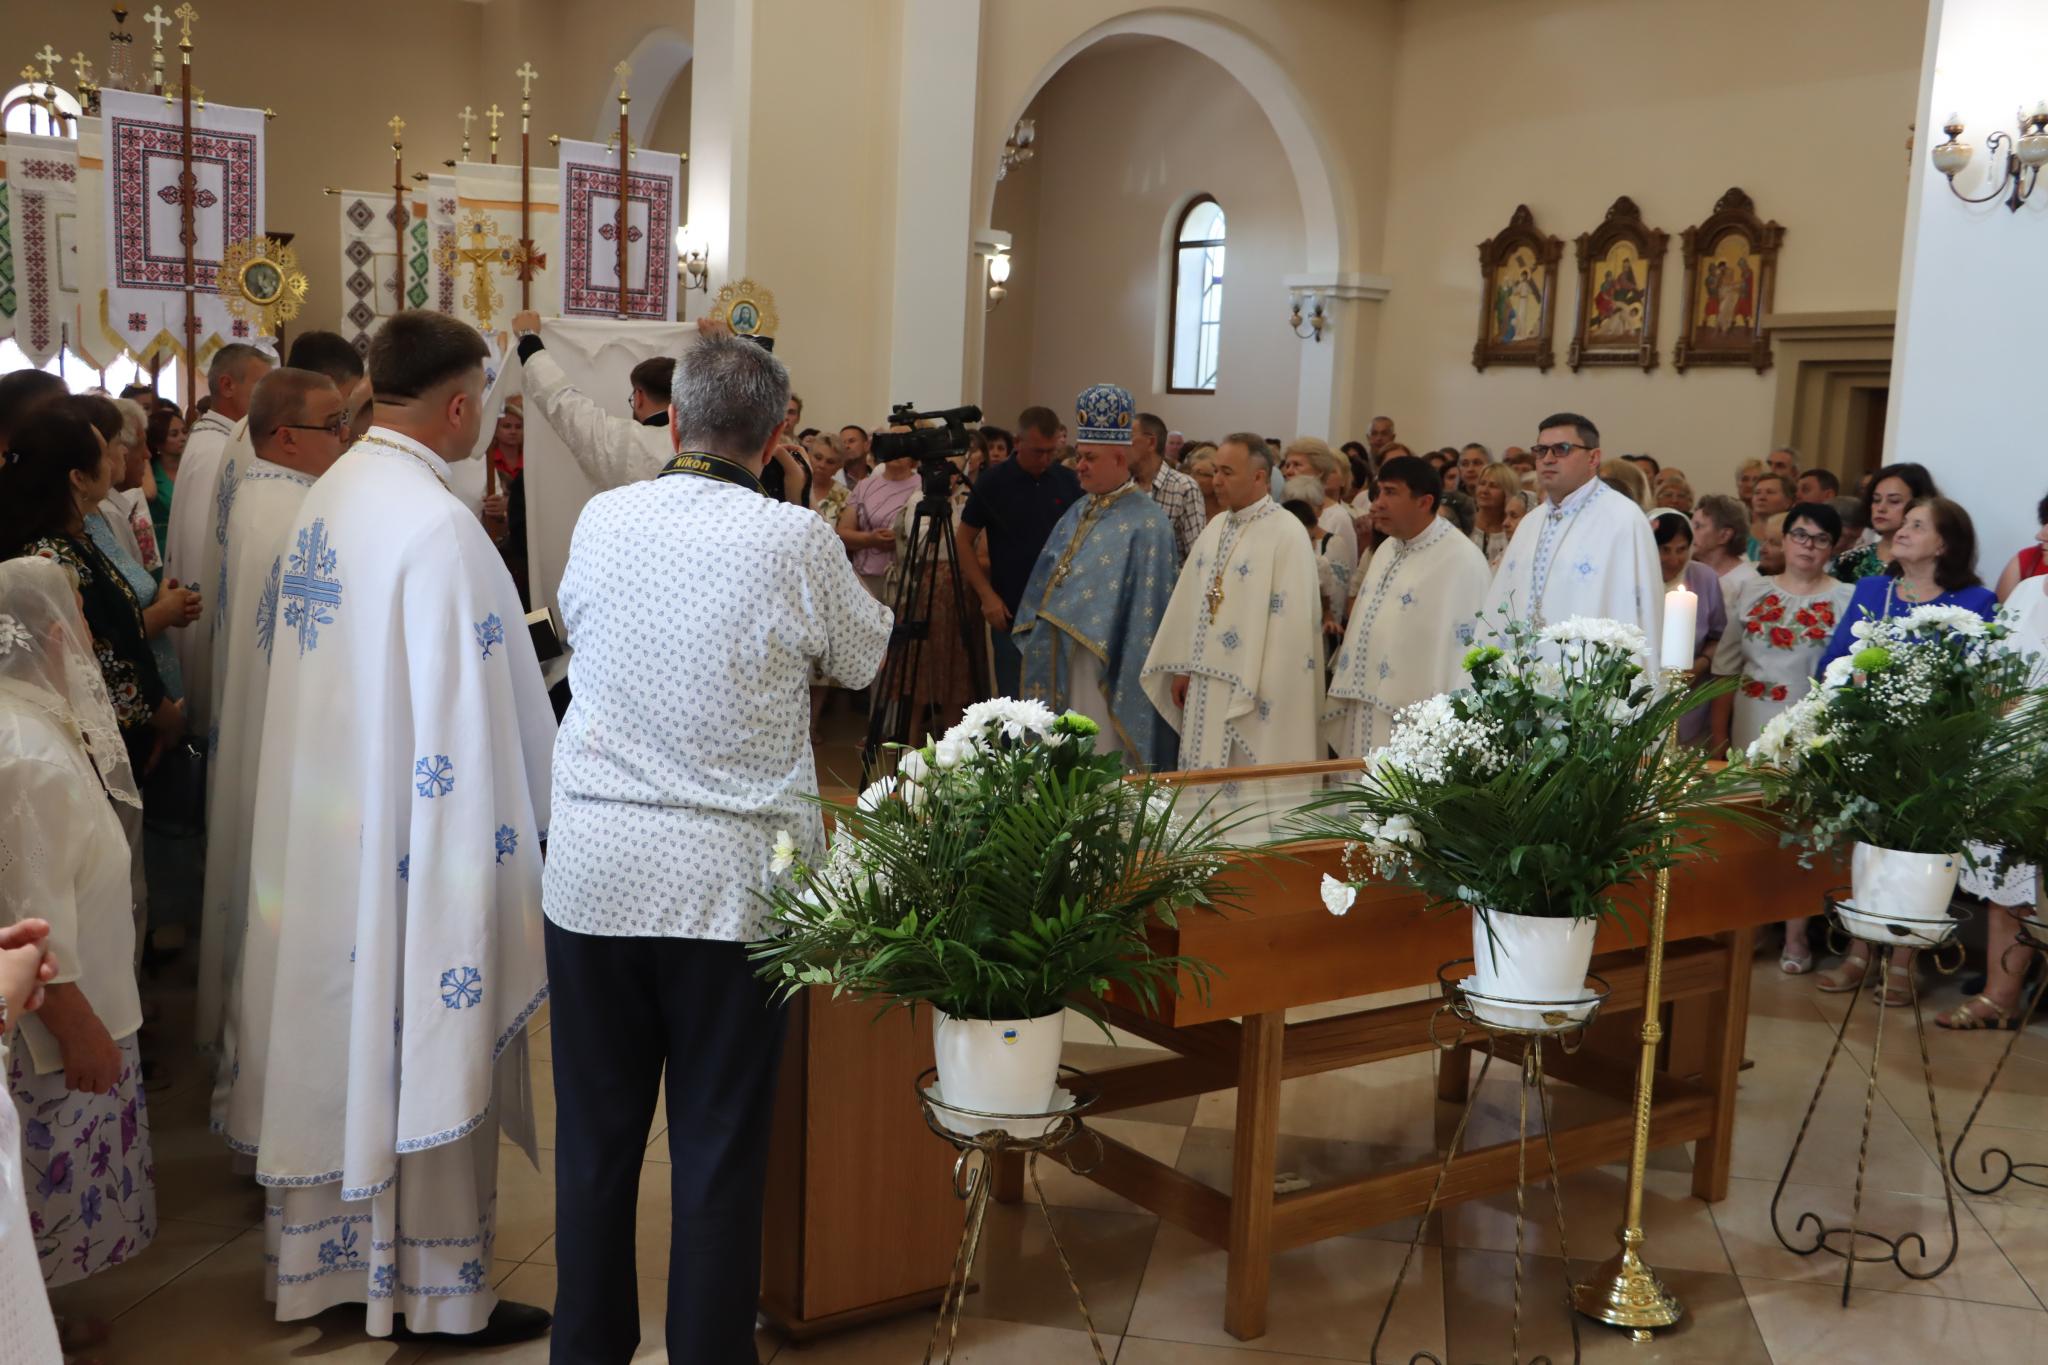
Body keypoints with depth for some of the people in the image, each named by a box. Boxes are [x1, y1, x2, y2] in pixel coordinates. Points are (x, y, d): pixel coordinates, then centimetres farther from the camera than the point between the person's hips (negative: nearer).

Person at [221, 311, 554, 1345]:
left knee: (338, 1031, 18)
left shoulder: (329, 494, 5)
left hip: (319, 827, 8)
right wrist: (510, 835, -12)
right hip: (412, 833, -8)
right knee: (424, 1049, 4)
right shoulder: (437, 525, -21)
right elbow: (467, 717, -21)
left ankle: (327, 1252, 35)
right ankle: (437, 1296, 19)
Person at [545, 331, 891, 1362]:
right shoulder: (796, 541, -10)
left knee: (595, 1133, 16)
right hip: (729, 877, -3)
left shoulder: (601, 521, 0)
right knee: (719, 1147, 9)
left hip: (591, 869, 3)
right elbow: (864, 656, 7)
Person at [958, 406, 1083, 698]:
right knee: (1013, 698, 5)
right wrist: (987, 595, -10)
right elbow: (965, 541, 0)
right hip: (1010, 612, -2)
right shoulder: (993, 482, -5)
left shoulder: (1068, 481, 2)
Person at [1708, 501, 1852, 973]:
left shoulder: (1845, 600, 0)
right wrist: (1719, 733, 5)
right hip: (1750, 728, 3)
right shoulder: (1751, 592, 8)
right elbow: (1727, 667, 8)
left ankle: (1796, 934, 11)